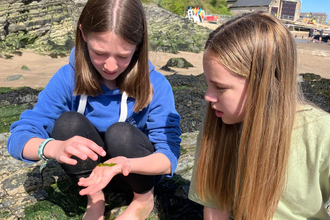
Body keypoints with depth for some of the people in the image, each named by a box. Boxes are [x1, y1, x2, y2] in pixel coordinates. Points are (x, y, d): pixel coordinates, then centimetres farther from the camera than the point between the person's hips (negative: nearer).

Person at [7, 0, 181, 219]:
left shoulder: (155, 85, -22)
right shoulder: (68, 78, -18)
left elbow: (169, 155, -24)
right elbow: (19, 136, -20)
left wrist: (127, 164, -45)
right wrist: (55, 147, -44)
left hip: (140, 169, -1)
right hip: (91, 168, 2)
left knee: (121, 133, -32)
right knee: (68, 122, -25)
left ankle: (144, 199, -1)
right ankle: (95, 199, -2)